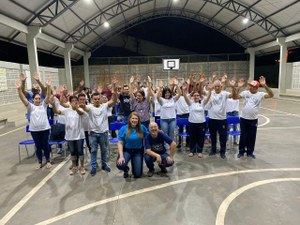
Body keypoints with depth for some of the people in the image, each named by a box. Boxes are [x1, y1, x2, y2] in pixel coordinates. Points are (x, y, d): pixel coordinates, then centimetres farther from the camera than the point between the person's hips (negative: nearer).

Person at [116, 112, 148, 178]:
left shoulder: (142, 128, -6)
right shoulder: (123, 129, -9)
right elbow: (120, 143, -9)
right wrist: (121, 156, -19)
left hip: (138, 151, 1)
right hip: (126, 150, -1)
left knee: (137, 174, -4)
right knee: (120, 165, -28)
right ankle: (126, 170, 12)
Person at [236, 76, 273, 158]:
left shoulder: (260, 94, -5)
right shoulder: (245, 93, -2)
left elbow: (271, 95, -20)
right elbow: (235, 97, -10)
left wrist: (264, 85, -31)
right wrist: (239, 87, -22)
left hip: (254, 119, 0)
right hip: (243, 118, 0)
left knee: (252, 136, 11)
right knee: (243, 136, 9)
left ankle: (250, 152, 28)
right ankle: (241, 151, 24)